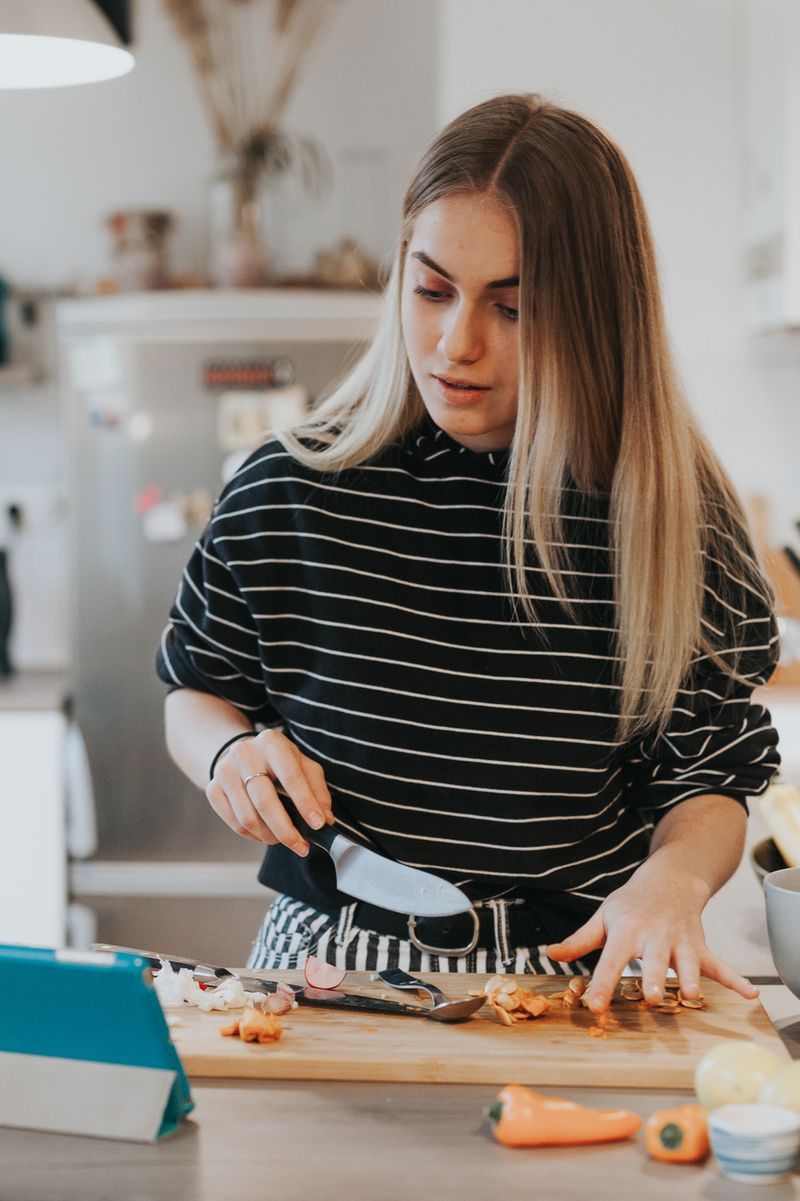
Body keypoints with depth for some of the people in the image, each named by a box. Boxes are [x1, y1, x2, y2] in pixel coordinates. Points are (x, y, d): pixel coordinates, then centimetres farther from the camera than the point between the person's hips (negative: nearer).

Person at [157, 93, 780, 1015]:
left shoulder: (669, 516, -4)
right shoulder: (286, 493, -1)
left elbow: (706, 782, 4)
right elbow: (196, 691, 15)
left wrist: (673, 877, -16)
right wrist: (230, 748, -6)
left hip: (569, 979, -1)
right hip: (332, 967, 1)